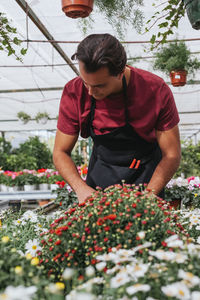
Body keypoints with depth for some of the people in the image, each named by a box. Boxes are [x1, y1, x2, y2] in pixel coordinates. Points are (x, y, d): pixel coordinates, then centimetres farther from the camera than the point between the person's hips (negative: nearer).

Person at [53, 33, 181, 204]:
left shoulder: (156, 90, -25)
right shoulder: (74, 92, -19)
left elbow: (172, 155, -16)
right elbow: (60, 152, -9)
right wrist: (81, 188, -26)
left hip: (145, 174, -1)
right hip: (101, 171, 2)